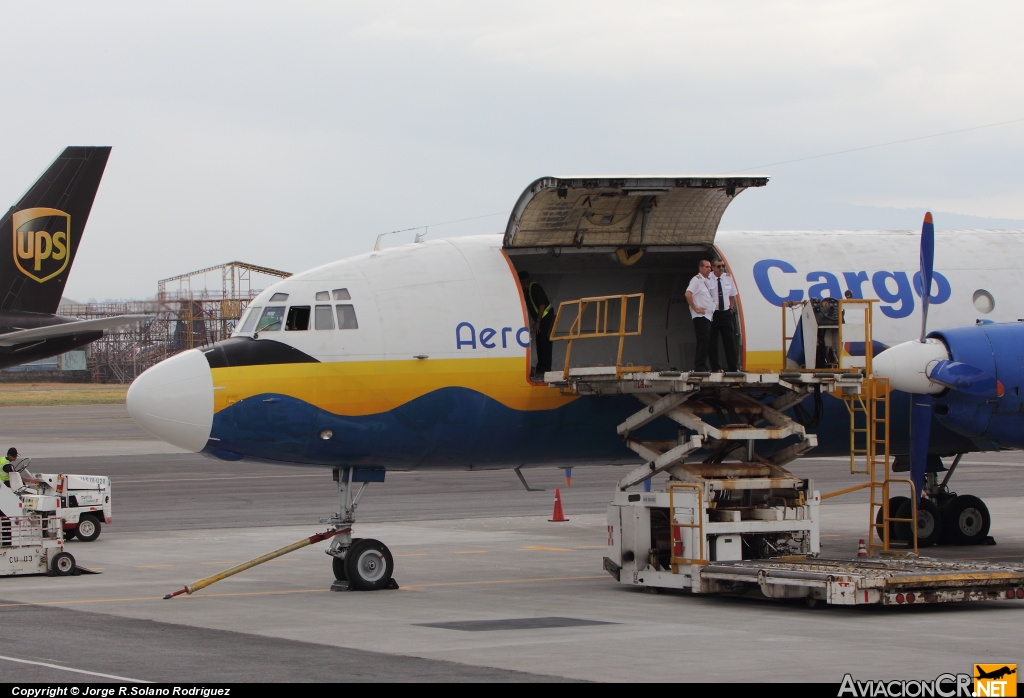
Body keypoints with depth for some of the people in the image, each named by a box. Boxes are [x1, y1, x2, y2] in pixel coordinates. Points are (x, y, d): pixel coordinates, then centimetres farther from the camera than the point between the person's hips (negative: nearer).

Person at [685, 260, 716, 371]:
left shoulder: (708, 280, 18)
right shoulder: (696, 280, -9)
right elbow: (688, 294, -22)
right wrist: (696, 309, -18)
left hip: (709, 316, 9)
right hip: (700, 316, -9)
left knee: (707, 342, 8)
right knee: (703, 341, -13)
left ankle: (702, 366, 11)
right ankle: (699, 366, -12)